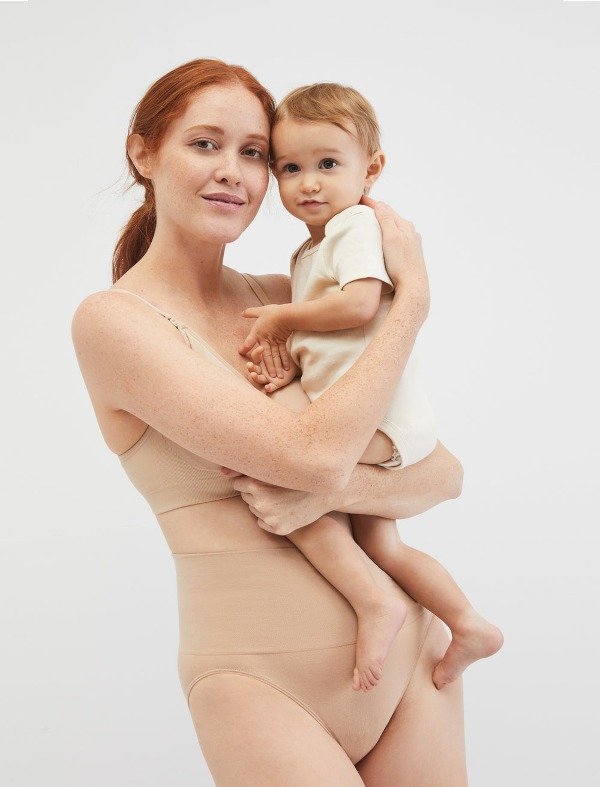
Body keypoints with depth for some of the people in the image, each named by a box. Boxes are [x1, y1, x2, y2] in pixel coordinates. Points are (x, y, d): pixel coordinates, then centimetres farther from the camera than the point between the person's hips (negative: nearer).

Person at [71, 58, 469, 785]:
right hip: (265, 685, -5)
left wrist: (334, 490, -19)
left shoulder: (288, 300, 5)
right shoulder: (112, 319, -11)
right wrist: (413, 294, -11)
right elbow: (314, 453, -21)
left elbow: (447, 473, 1)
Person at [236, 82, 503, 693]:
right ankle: (469, 626, 29)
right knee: (379, 544, 17)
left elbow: (360, 303, -26)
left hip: (378, 412, -11)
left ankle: (374, 603, -17)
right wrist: (285, 357, -3)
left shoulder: (355, 224, -9)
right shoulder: (309, 251, 20)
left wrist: (282, 317, -12)